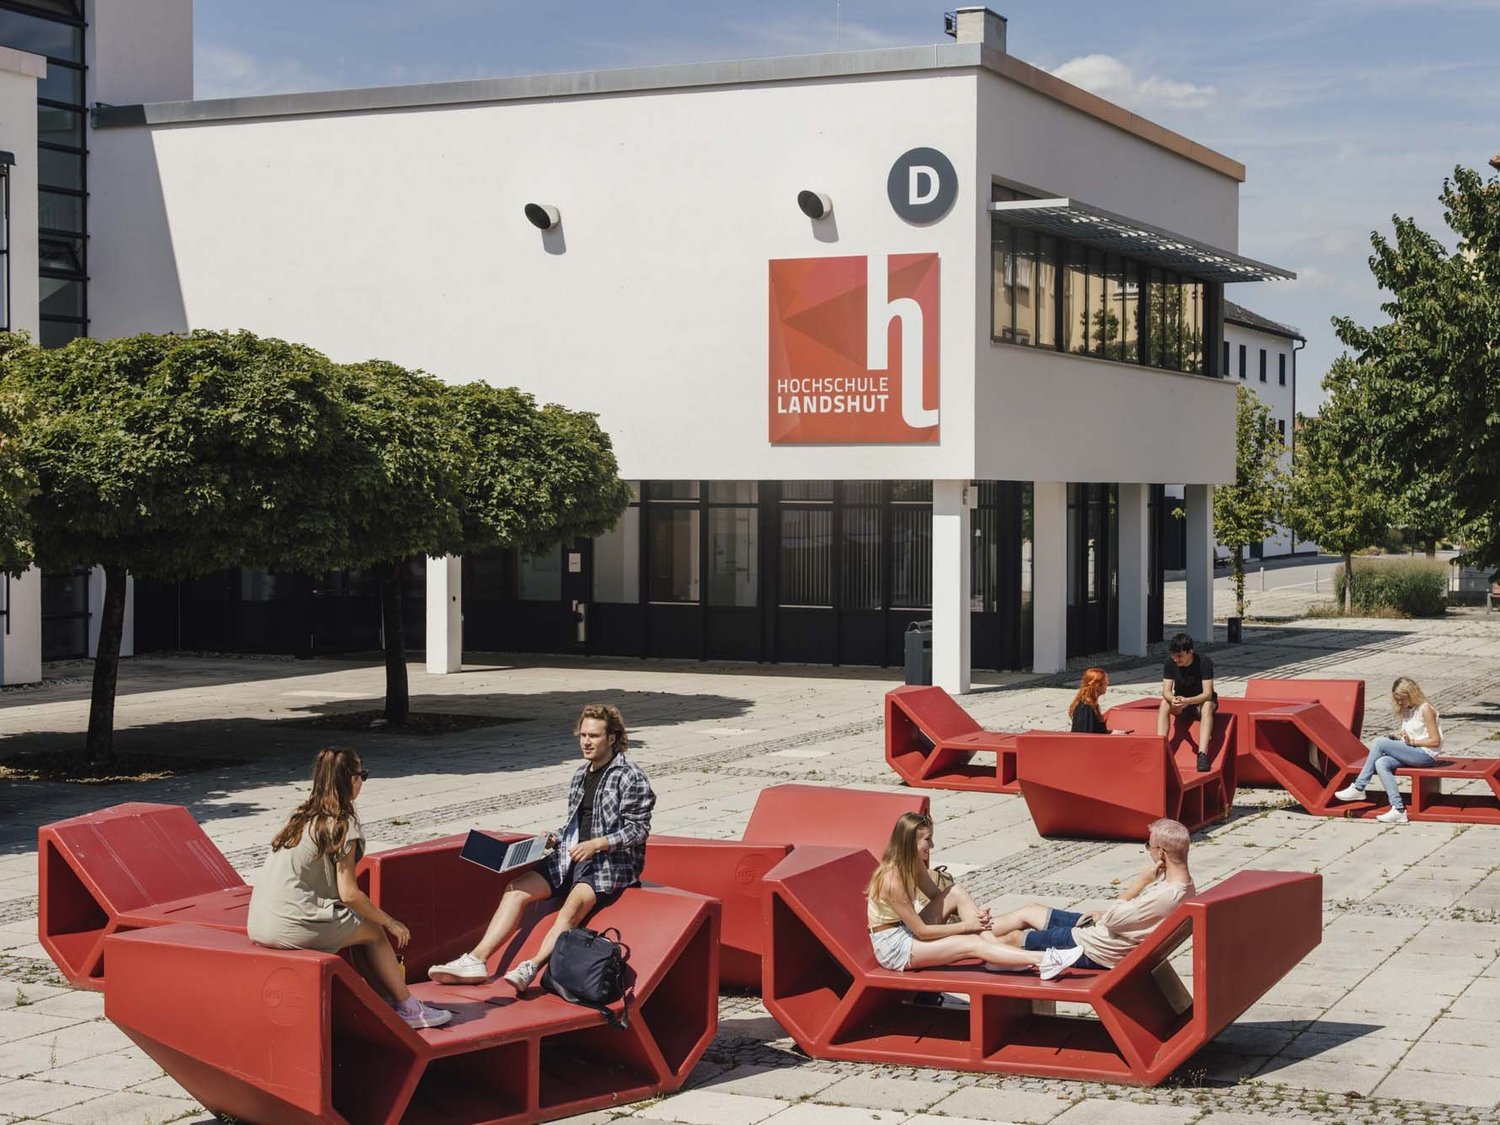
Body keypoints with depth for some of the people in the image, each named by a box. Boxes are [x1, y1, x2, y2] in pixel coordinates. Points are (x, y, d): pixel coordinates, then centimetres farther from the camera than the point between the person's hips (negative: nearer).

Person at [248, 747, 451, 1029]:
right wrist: (391, 922, 3)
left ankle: (391, 1002, 23)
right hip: (292, 926, -8)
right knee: (373, 932, 9)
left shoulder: (303, 816, 17)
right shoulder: (343, 824, -8)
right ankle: (409, 1010, 18)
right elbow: (349, 894, -11)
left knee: (359, 926, 21)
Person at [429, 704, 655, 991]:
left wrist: (597, 844, -21)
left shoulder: (630, 776, -7)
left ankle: (531, 968, -48)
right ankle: (477, 960, -19)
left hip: (612, 862, -7)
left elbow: (638, 829, -11)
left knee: (574, 904, -35)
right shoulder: (582, 774, 17)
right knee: (516, 890, -10)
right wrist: (555, 838, 5)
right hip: (571, 856, 8)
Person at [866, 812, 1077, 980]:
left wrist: (974, 916, -7)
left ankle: (995, 959, -14)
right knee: (972, 944, -21)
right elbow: (922, 931, -23)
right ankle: (1042, 961, -31)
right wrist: (965, 926, -15)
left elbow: (938, 898, 11)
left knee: (957, 892, -8)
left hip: (908, 931, 9)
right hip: (893, 948, -9)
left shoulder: (914, 866, 0)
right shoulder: (892, 880, -27)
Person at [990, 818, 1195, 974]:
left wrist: (1141, 881, -23)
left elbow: (1112, 919, -27)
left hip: (1092, 951, -9)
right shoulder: (1182, 881, -6)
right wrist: (1104, 913, 3)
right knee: (1028, 912, 22)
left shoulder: (1165, 896, -36)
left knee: (1015, 938, 10)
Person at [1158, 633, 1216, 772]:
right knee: (1164, 704, -28)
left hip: (1200, 701, -3)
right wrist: (1173, 699, -42)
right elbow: (1166, 691, -17)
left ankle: (1202, 754, -48)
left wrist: (1187, 701, -46)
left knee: (1207, 706, -37)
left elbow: (1208, 694, -28)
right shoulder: (1170, 663, -13)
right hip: (1180, 704, 3)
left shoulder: (1204, 663, -22)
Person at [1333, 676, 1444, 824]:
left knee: (1379, 743, -21)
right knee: (1381, 763, -22)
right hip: (1411, 753, 8)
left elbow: (1435, 741, -12)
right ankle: (1398, 809, -26)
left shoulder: (1425, 709, -10)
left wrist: (1412, 741, -17)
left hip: (1425, 755, -8)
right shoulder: (1406, 710, 15)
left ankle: (1359, 788, -14)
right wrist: (1396, 735, 1)